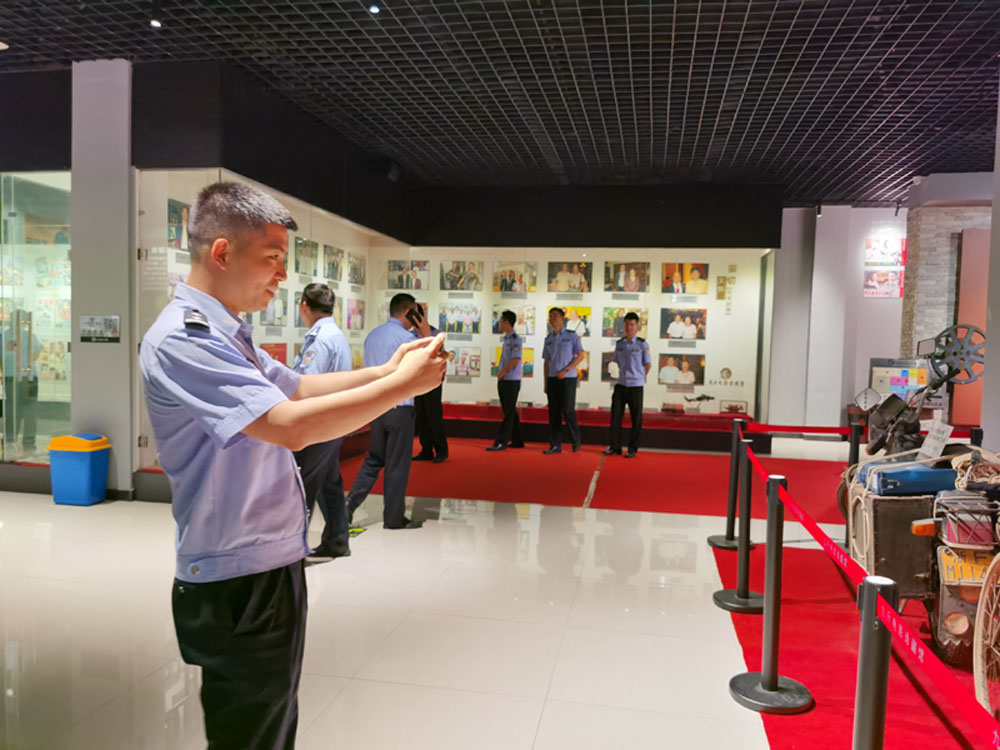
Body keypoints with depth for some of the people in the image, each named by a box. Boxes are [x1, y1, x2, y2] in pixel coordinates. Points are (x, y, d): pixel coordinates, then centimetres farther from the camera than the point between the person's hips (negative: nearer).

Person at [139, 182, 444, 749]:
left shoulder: (228, 334, 10)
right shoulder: (182, 337, -23)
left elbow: (297, 388, 18)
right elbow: (290, 425, -32)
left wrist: (384, 371, 3)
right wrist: (402, 385, -24)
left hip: (274, 567, 10)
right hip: (239, 586, -10)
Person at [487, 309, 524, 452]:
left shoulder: (516, 340, -12)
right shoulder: (506, 339, 15)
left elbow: (515, 360, -21)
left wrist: (501, 372, -13)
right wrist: (500, 374, 9)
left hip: (512, 381, -9)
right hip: (503, 381, 9)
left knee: (509, 413, -4)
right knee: (510, 412, 13)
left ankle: (501, 442, -4)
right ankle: (517, 440, 20)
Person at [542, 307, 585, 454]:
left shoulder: (571, 336, -2)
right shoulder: (548, 339, 11)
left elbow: (580, 356, -6)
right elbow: (546, 362, 13)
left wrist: (566, 370, -16)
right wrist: (546, 382, 9)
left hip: (568, 378, -4)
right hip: (553, 379, 4)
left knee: (567, 410, -6)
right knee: (553, 412, 3)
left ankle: (575, 440, 15)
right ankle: (555, 445, 7)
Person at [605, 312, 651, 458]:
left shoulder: (642, 344, -6)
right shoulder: (619, 344, 6)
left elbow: (648, 364, -2)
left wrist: (638, 378, 6)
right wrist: (625, 376, 11)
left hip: (636, 386, -4)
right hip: (621, 385, 4)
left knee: (636, 419, 3)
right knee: (615, 416, 4)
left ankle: (632, 449, 12)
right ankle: (615, 446, 14)